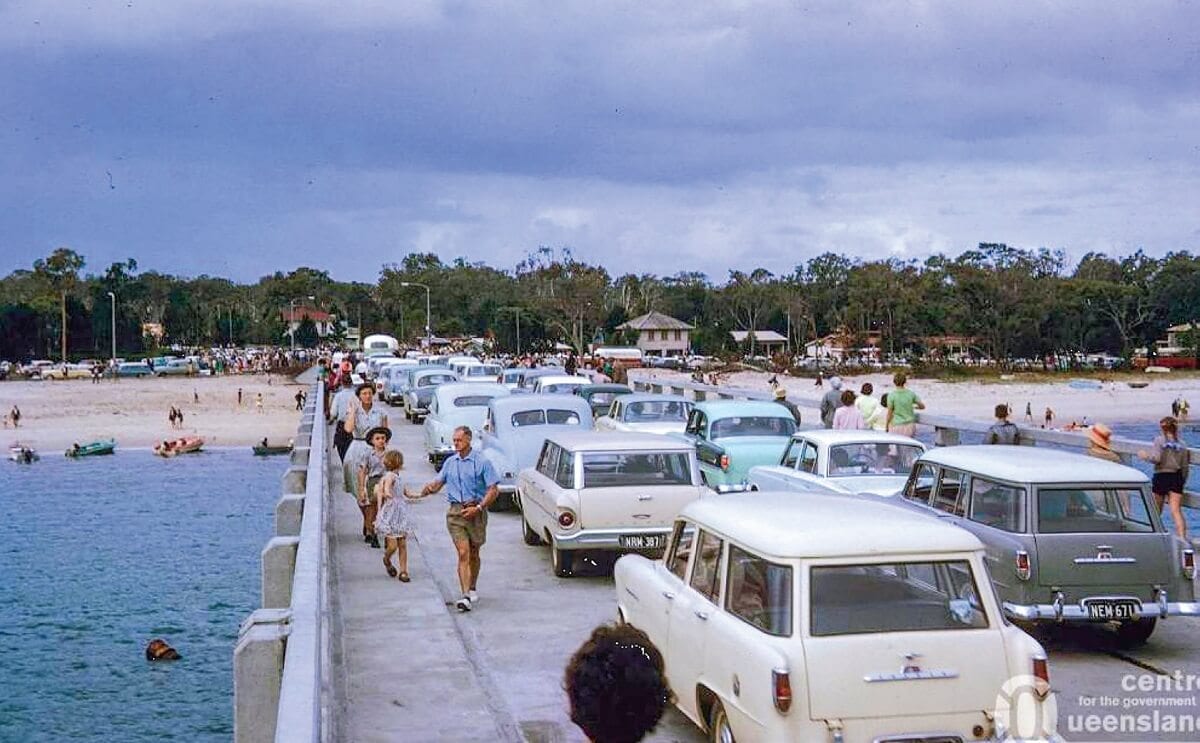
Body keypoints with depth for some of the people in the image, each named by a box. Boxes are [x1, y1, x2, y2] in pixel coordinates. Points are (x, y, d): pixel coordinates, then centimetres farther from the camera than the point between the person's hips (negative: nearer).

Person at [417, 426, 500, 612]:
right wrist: (430, 487, -6)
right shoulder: (450, 462, 9)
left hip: (476, 511, -2)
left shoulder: (482, 462, -5)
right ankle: (466, 596, -16)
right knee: (463, 553, -10)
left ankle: (472, 589, 33)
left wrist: (478, 508, -16)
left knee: (473, 554, 13)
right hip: (455, 511, 2)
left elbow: (493, 490, -7)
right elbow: (439, 481, 18)